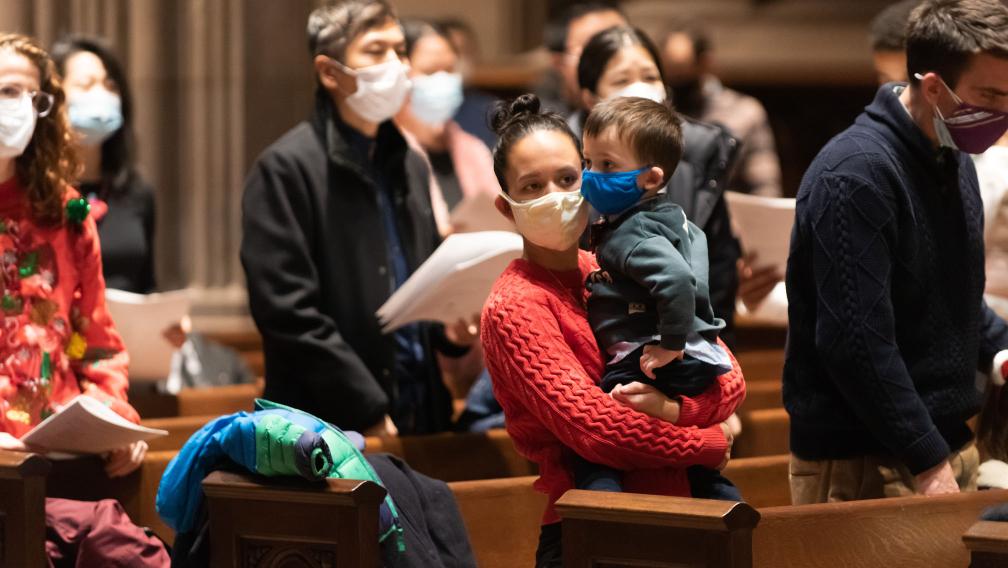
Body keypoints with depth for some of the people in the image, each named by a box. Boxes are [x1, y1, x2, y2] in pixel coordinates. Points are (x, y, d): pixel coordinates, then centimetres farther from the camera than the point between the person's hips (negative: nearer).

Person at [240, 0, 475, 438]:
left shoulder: (410, 166, 15)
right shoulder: (287, 169, -8)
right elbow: (288, 313, -15)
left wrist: (450, 327, 2)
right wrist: (367, 412, -16)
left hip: (421, 418, 7)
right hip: (332, 427, -6)